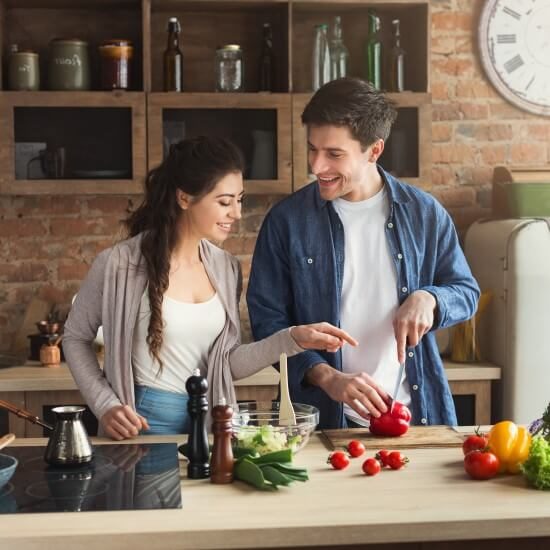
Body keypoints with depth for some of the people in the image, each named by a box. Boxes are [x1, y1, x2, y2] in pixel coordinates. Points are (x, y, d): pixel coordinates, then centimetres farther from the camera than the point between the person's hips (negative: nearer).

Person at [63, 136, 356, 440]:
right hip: (143, 424, -5)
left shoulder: (226, 268, 1)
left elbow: (228, 364, 2)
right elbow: (75, 337, 0)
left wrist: (293, 338, -8)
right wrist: (105, 405, -9)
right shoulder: (120, 265, -14)